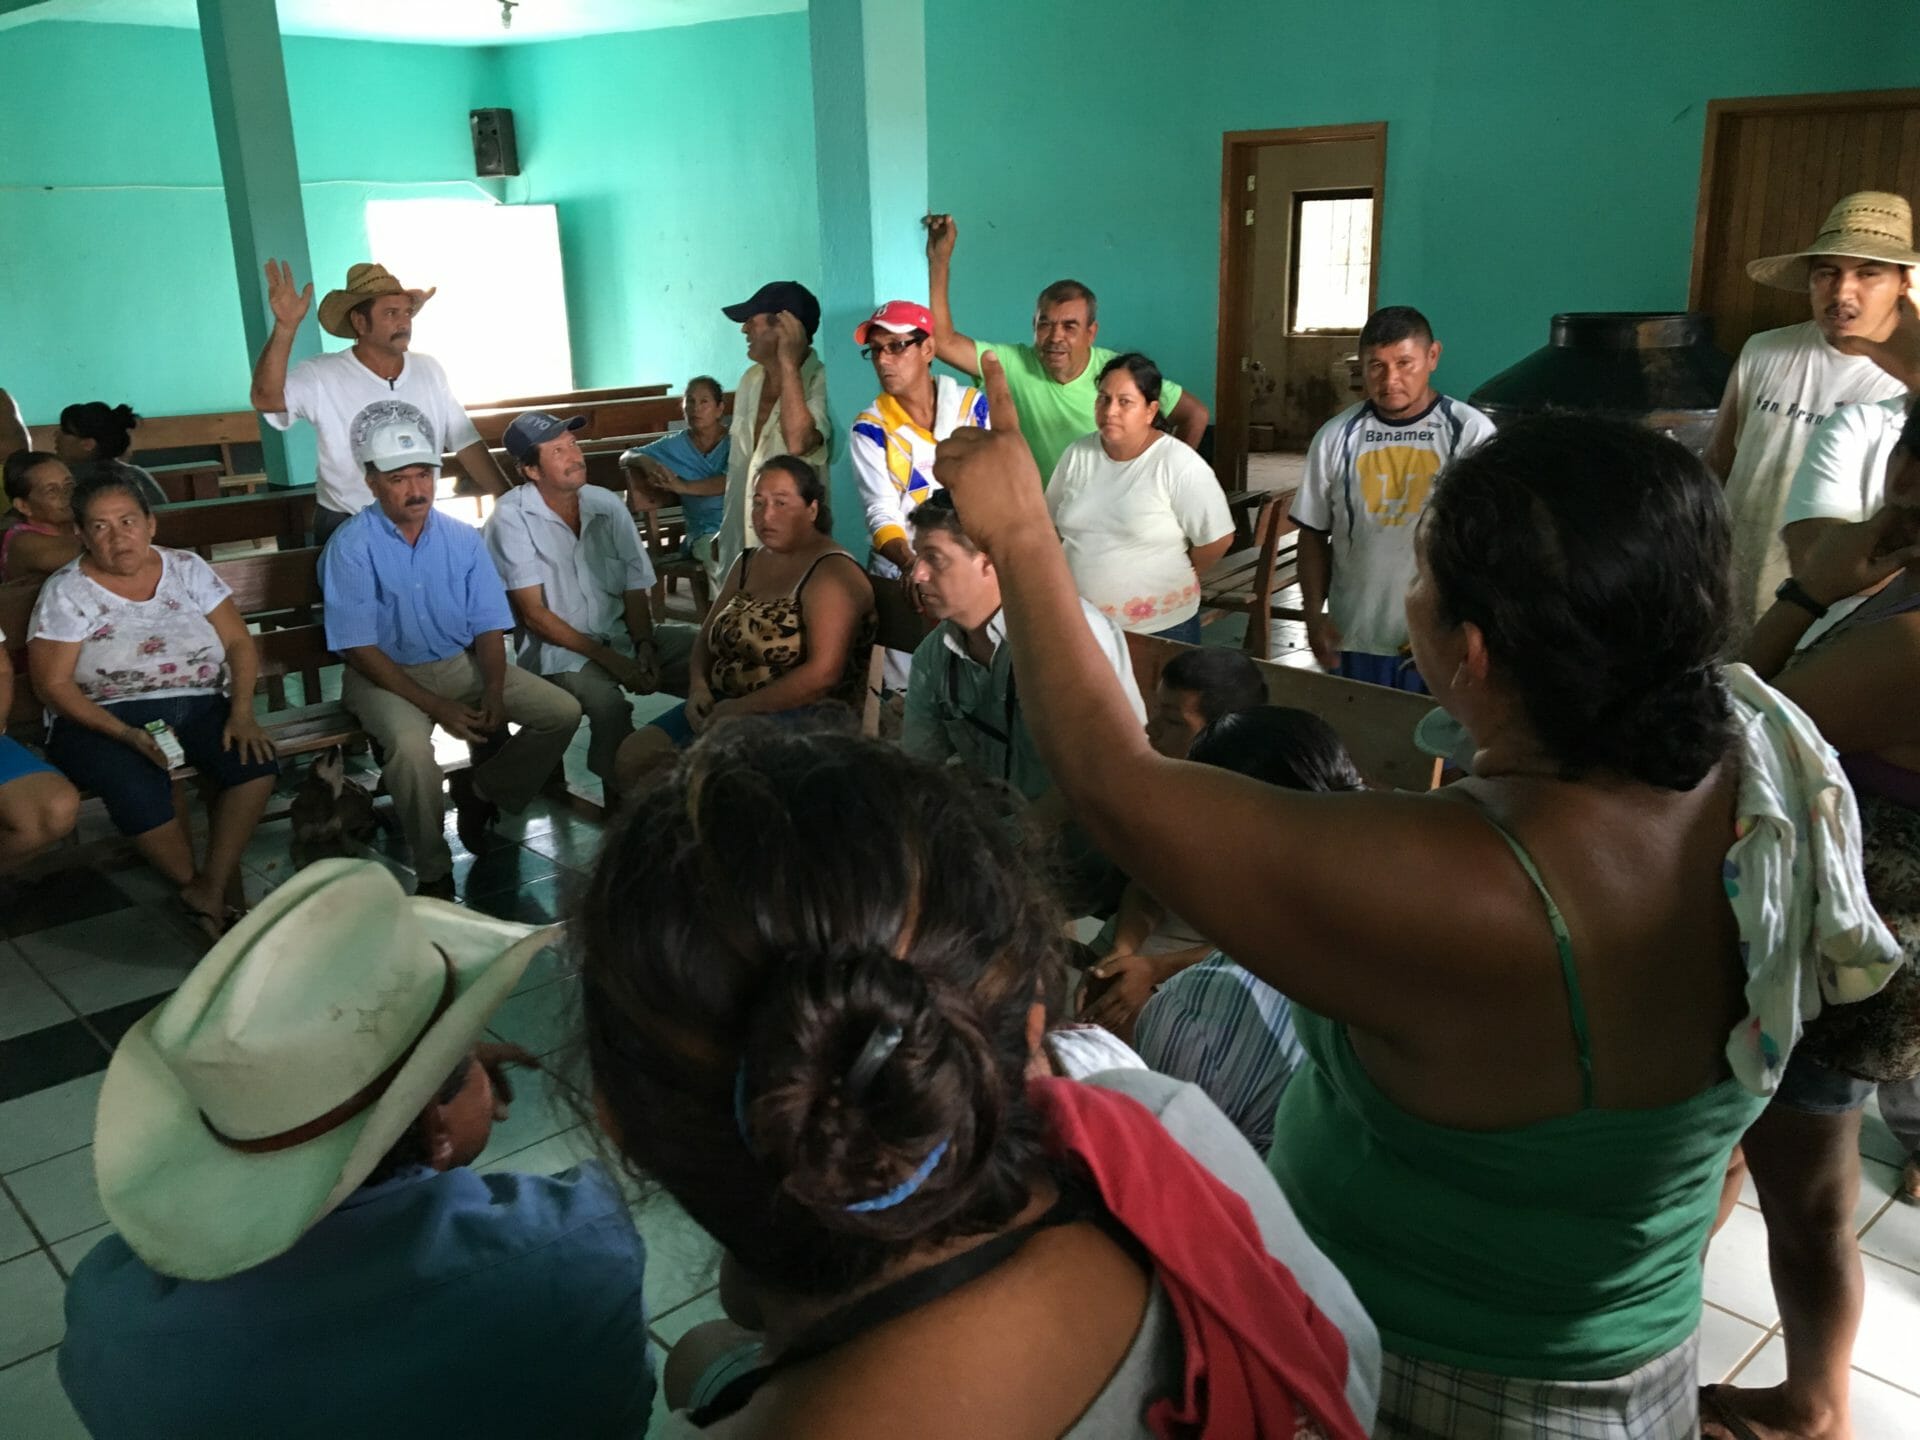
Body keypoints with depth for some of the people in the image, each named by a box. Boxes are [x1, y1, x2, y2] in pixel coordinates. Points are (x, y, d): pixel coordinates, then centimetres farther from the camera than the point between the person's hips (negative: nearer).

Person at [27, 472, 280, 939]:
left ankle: (208, 892, -21)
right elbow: (53, 684, -5)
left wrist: (241, 713, -12)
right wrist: (126, 734, -19)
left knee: (255, 761, -28)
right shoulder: (66, 591, 0)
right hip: (103, 719, -2)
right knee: (138, 787, -34)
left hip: (199, 706, 3)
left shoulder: (187, 568, 7)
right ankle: (196, 890, -11)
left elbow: (240, 643, 5)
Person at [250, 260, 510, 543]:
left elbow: (466, 443, 6)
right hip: (345, 529, -3)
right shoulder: (322, 376, -8)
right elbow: (265, 399, -24)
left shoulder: (429, 370, 3)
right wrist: (285, 327, -35)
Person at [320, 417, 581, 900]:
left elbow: (489, 628, 2)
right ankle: (434, 873, -14)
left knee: (563, 712, -10)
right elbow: (359, 648, -15)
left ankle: (479, 791, 11)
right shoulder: (351, 547, -12)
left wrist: (494, 694, -18)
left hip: (461, 663, 5)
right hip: (385, 673, -5)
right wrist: (437, 706, -22)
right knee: (412, 746, -36)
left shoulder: (463, 539, 1)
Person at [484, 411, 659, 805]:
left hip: (621, 636, 5)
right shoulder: (511, 517, -9)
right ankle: (621, 800, -16)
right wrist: (607, 658, -16)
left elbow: (636, 587, 6)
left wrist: (644, 645, -12)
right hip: (558, 647, -5)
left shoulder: (607, 504, 5)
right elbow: (534, 614, -11)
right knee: (609, 704, -34)